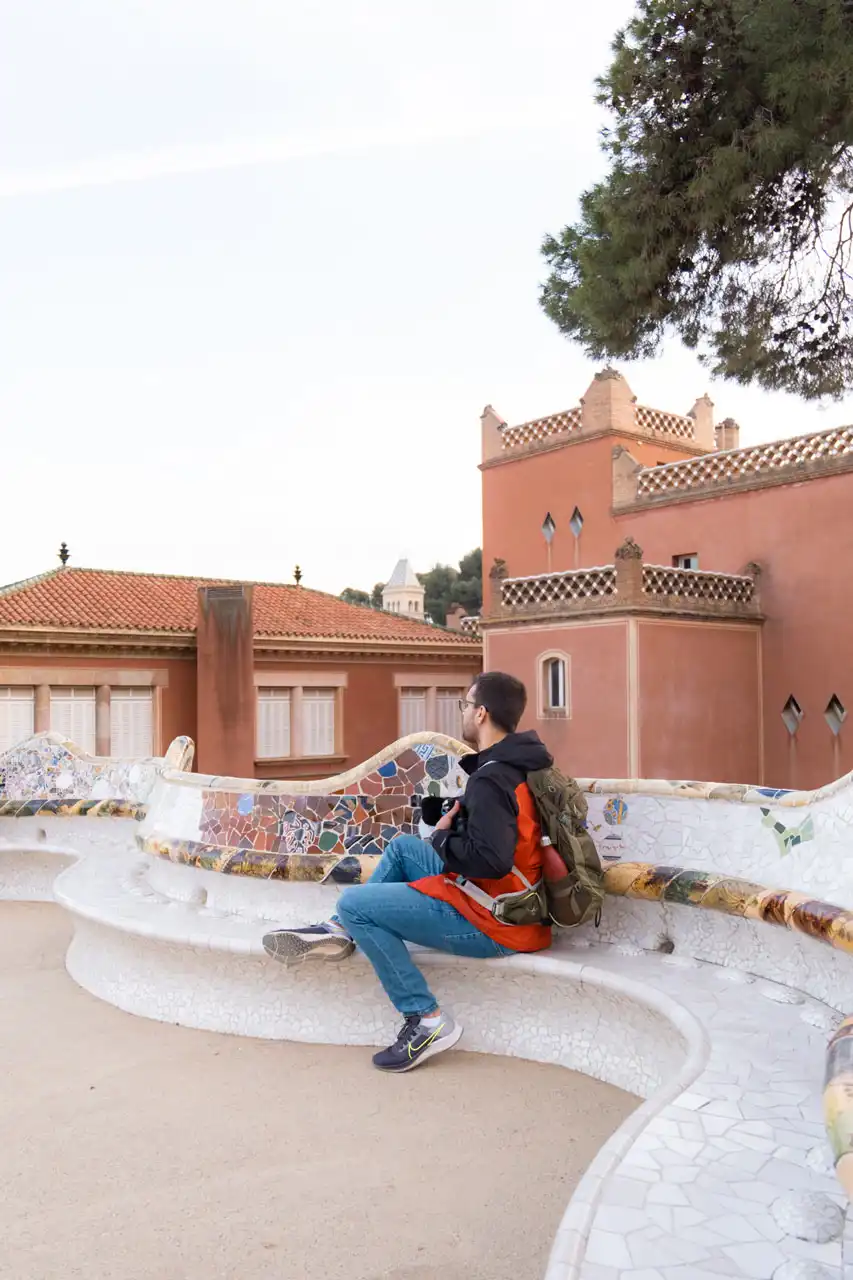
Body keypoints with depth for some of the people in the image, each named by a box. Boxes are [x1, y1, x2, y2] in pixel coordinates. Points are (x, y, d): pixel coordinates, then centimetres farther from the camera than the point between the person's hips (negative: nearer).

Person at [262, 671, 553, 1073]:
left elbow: (490, 859, -33)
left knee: (354, 903, -9)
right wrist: (456, 820, 3)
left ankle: (426, 1020, -6)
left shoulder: (490, 780, -23)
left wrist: (442, 838, -15)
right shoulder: (517, 763, 6)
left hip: (491, 924, -10)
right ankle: (340, 932, 21)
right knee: (402, 846, 23)